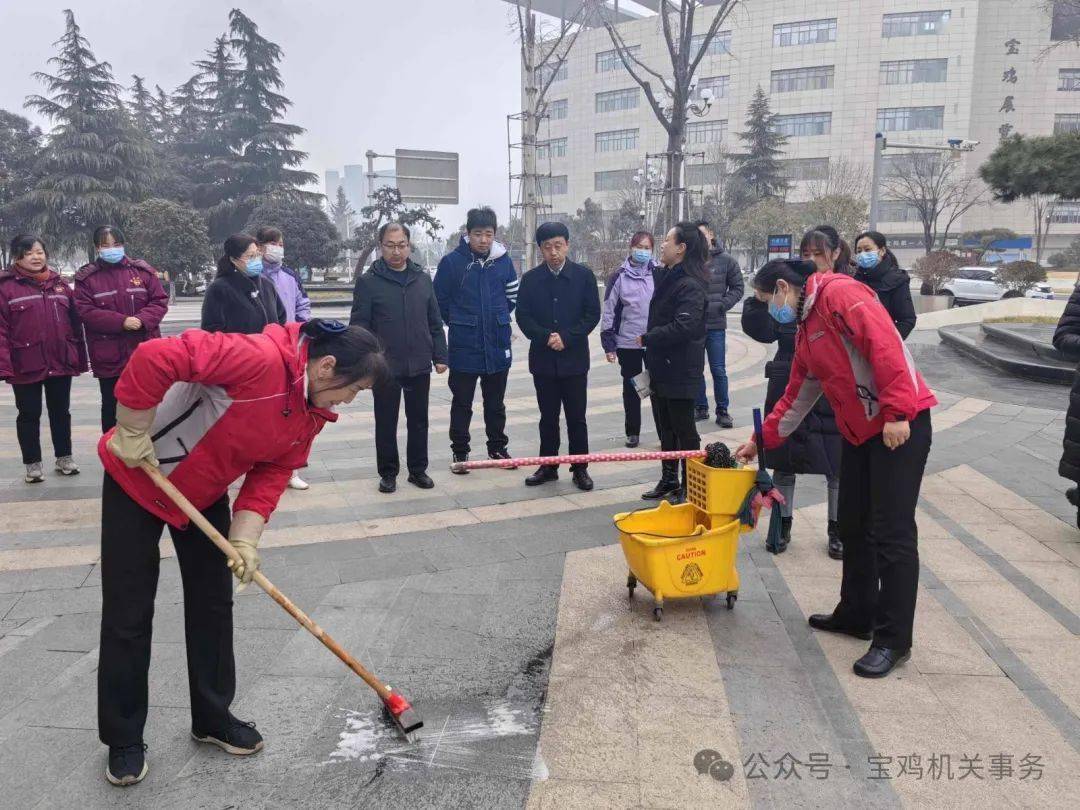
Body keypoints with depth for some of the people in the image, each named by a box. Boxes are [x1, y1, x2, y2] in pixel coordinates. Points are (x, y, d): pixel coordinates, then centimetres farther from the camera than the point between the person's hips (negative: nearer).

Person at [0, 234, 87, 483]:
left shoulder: (59, 284, 8)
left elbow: (75, 323, 10)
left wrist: (79, 358, 8)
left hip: (61, 363, 4)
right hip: (26, 366, -3)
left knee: (61, 412, 15)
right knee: (29, 415, 9)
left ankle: (64, 457, 29)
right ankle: (32, 464, 21)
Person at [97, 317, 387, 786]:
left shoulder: (313, 410, -8)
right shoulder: (259, 358, -35)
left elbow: (272, 472, -5)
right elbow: (154, 358, -39)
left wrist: (245, 538, -16)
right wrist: (133, 434, -28)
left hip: (205, 494, 7)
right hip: (137, 478, -7)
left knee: (213, 604, 12)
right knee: (128, 615, 2)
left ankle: (213, 719, 29)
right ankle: (122, 739, 20)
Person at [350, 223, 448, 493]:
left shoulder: (423, 279, 7)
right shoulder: (368, 282, -4)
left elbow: (435, 322, 10)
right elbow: (359, 327, -5)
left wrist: (439, 356, 5)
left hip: (419, 366, 3)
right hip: (385, 367, -3)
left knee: (419, 421, 12)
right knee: (386, 423, 7)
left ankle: (418, 469, 25)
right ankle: (388, 472, 21)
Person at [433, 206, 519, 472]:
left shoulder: (504, 261, 0)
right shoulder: (452, 261, -9)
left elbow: (513, 296, 13)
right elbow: (440, 300, 0)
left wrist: (499, 318, 12)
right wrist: (457, 322, 7)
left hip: (498, 345, 3)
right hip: (464, 347, -2)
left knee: (495, 403, 15)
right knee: (462, 403, 7)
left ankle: (497, 447, 28)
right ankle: (460, 452, 18)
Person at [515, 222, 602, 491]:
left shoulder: (583, 275, -1)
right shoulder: (530, 279, 3)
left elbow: (592, 314, -4)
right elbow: (523, 317, 0)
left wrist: (566, 337, -14)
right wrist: (546, 337, -15)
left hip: (574, 358, -1)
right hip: (543, 359, 2)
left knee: (576, 417, 4)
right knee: (548, 416, 11)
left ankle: (580, 468, 14)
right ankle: (548, 466, 21)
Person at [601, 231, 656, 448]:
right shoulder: (619, 277, -1)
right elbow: (608, 311, 0)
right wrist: (608, 344, -3)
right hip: (627, 343, 0)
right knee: (631, 389, 10)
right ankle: (632, 433, 21)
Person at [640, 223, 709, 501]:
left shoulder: (691, 285, -17)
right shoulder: (664, 277, 12)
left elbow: (683, 327, -27)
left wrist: (647, 338, -15)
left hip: (680, 372, -9)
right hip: (660, 368, 9)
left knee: (684, 431, 1)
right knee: (665, 429, 18)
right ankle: (668, 481, 31)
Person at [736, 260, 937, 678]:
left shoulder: (841, 294, -12)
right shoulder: (804, 332, 17)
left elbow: (887, 347, -22)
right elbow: (796, 396, 23)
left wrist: (897, 413, -26)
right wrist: (761, 440, 24)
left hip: (901, 427, -10)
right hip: (859, 432, 10)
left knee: (892, 533, -5)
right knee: (854, 527, 15)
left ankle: (893, 639, 4)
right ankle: (857, 615, 30)